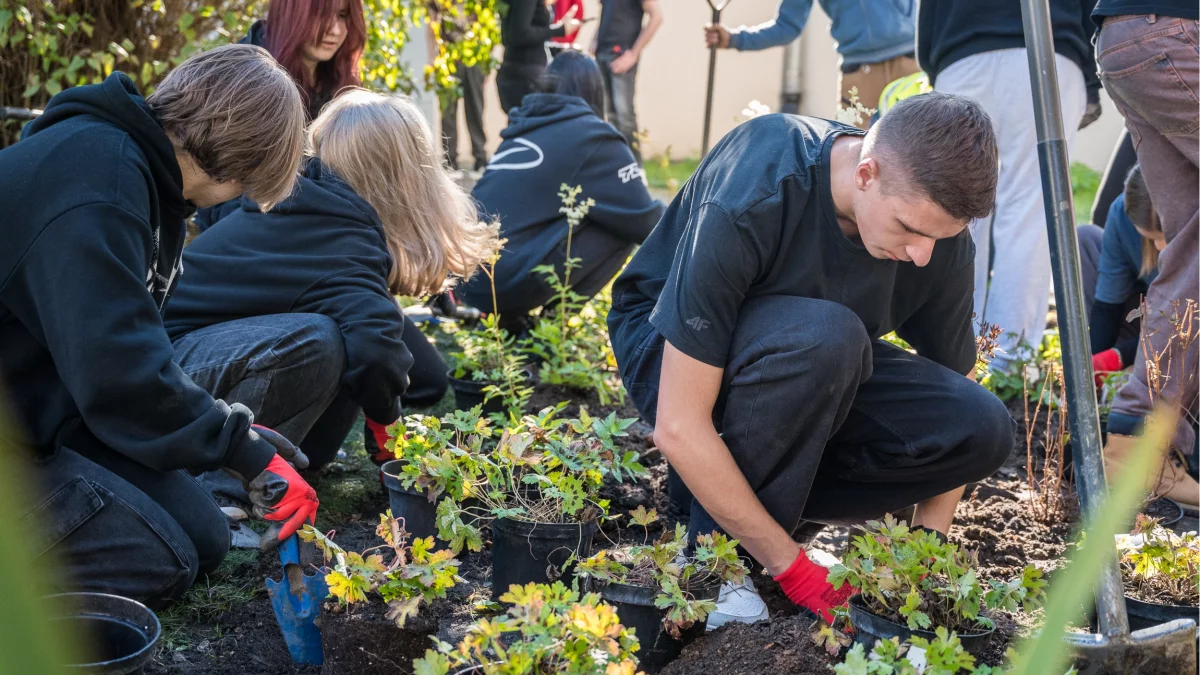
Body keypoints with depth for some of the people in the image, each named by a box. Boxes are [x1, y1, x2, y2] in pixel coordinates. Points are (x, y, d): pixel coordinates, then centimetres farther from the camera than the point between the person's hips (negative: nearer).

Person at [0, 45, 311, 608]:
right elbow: (117, 365, -31)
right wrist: (247, 455, -24)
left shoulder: (140, 170, 8)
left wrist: (238, 436, 6)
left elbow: (126, 337, 15)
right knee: (157, 566, -14)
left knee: (203, 540, 5)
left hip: (50, 409, 10)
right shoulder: (98, 175, -25)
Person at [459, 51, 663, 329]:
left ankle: (507, 315, 14)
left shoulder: (522, 129, 20)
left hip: (465, 277, 8)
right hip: (508, 282, -8)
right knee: (623, 227, 3)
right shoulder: (592, 136, -1)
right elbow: (642, 221, -2)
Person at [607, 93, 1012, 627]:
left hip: (823, 364, 5)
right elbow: (678, 428, -34)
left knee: (984, 429, -19)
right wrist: (794, 569, -30)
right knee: (823, 335, -38)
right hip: (669, 348, -5)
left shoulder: (938, 228, -18)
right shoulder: (745, 204, -35)